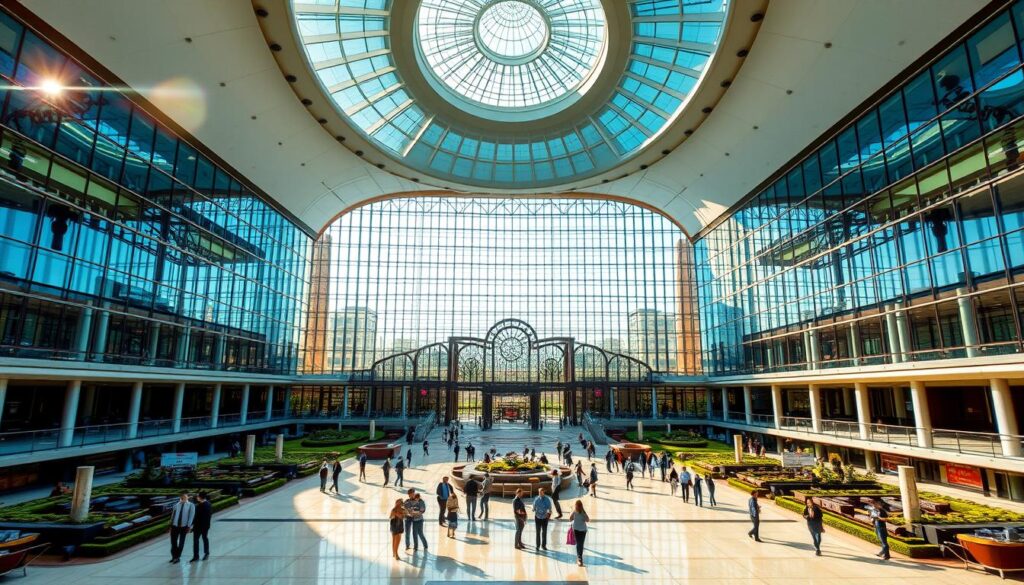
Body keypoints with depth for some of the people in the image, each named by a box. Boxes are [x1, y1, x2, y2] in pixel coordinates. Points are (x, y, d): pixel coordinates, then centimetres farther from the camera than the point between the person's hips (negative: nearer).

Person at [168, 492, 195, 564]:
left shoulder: (191, 505, -5)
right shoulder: (176, 505, 3)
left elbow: (191, 516, -7)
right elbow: (173, 515, 7)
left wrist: (189, 526, -11)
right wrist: (171, 525, 4)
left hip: (184, 526, -3)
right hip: (175, 526, 3)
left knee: (181, 542, 8)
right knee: (173, 541, 10)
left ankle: (177, 557, 23)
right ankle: (174, 556, 28)